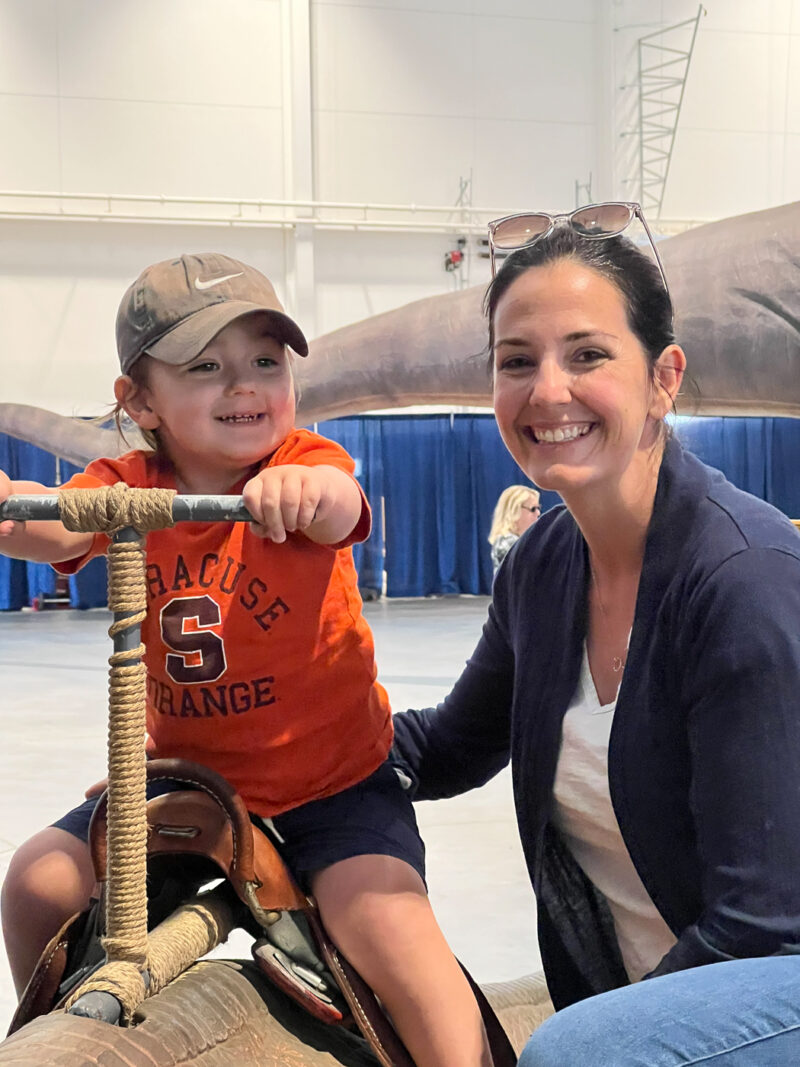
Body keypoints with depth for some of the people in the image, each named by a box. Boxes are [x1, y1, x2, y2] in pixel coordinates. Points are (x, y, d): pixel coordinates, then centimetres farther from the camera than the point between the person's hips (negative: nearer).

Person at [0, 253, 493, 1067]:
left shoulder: (303, 463, -14)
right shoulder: (126, 485, -5)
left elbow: (339, 509, -37)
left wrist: (304, 488, -61)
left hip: (330, 780, -3)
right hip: (182, 771, 4)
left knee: (387, 922, -23)